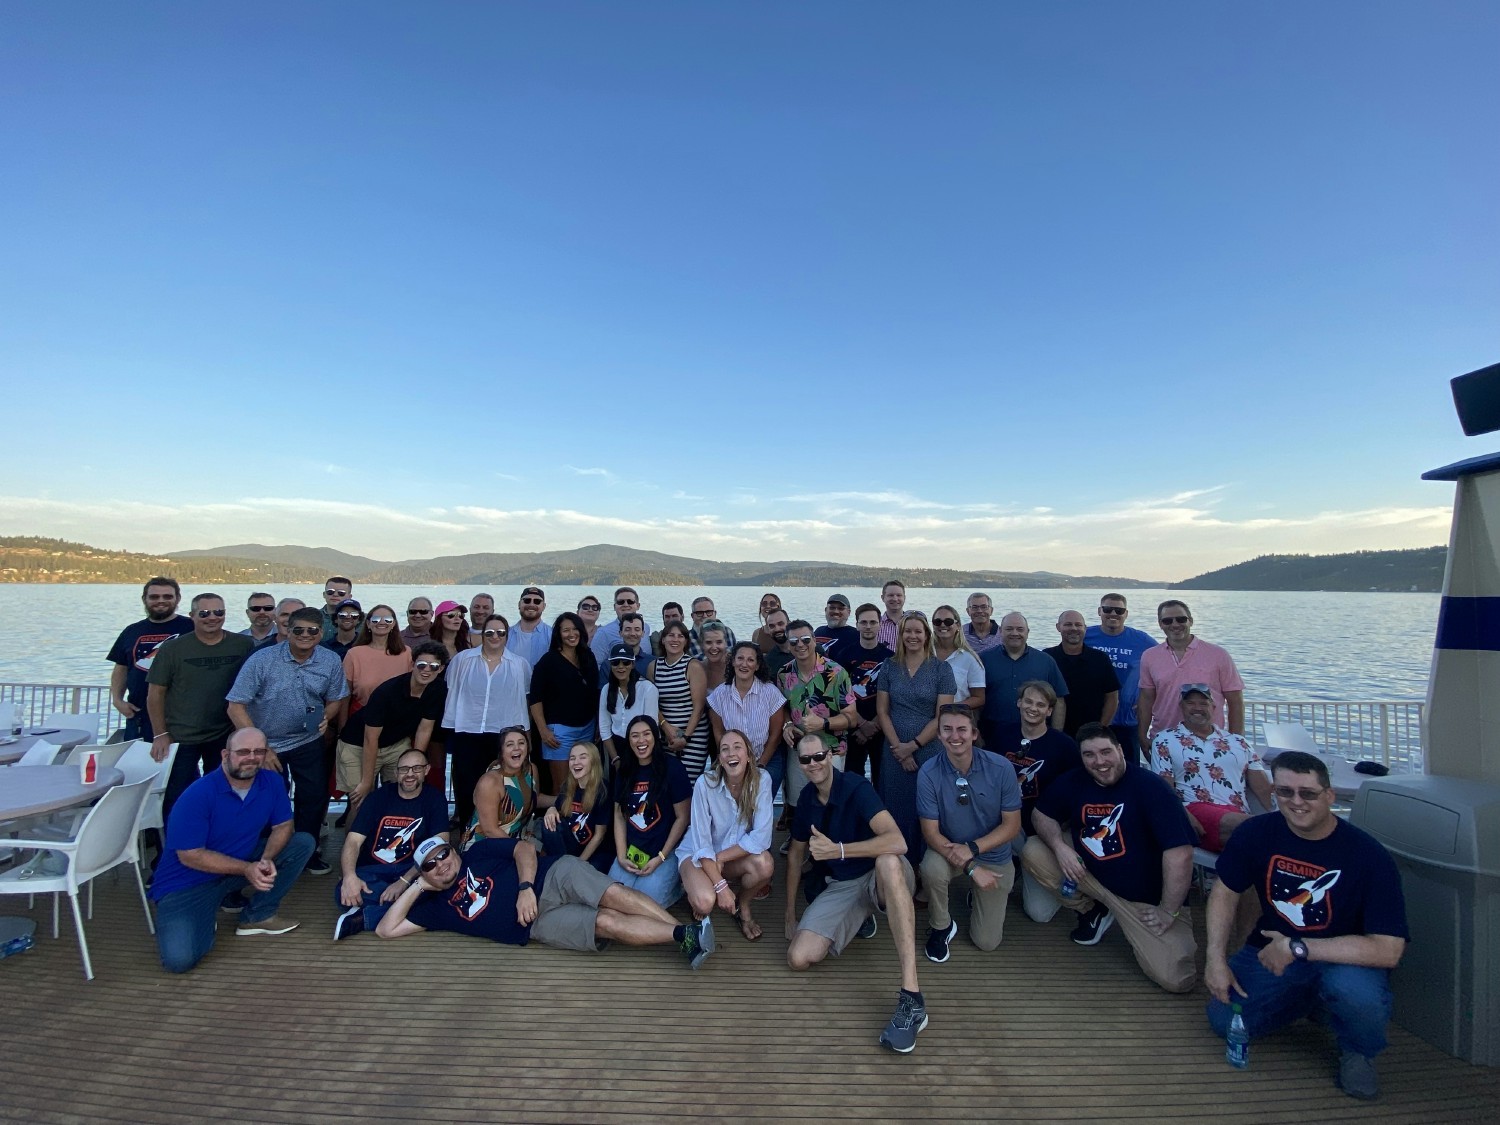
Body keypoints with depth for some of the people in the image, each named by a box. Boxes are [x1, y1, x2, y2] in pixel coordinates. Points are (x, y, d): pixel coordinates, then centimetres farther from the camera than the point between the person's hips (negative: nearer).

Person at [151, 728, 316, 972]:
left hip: (245, 862, 5)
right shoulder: (197, 795, -24)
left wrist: (266, 859, -22)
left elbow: (283, 826, -1)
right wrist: (247, 869, -25)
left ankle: (258, 915, -1)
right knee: (179, 959, -25)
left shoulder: (272, 782, -9)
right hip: (190, 882, -5)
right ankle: (206, 919, 9)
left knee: (304, 842, -10)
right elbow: (190, 856, -21)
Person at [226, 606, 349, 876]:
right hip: (266, 742, -2)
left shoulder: (331, 661, -10)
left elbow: (335, 699, 5)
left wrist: (326, 717, -19)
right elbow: (236, 706, -18)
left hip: (308, 742, 2)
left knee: (315, 798, 6)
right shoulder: (261, 659, -19)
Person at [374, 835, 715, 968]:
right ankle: (684, 936, -27)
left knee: (614, 894, -28)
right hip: (538, 922, 0)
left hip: (554, 877, 0)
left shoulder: (479, 852, 14)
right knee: (607, 923, -26)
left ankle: (685, 931, -26)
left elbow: (524, 848, 4)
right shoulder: (437, 905, 18)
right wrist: (417, 886, 7)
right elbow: (386, 929, 14)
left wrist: (525, 887, -11)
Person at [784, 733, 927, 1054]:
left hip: (878, 879, -5)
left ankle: (912, 998, -42)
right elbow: (796, 854, 12)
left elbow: (897, 841, -33)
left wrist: (837, 850, -37)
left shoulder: (856, 787, -20)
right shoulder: (806, 799, -1)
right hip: (838, 886, 5)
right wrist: (790, 914, 12)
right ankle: (859, 919, 15)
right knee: (799, 958, -15)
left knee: (888, 861, -42)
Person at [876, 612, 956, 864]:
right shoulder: (889, 667, 4)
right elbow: (882, 711, 2)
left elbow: (942, 716, -6)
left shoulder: (942, 668, -2)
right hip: (894, 752, 2)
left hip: (929, 751, -2)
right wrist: (898, 748, -8)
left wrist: (913, 746, -11)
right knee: (896, 809, 5)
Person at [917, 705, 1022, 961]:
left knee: (986, 942, 1)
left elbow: (1012, 825, -11)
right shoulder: (928, 773, -21)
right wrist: (970, 867, -27)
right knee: (932, 869, -35)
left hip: (993, 856, 1)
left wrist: (972, 848, -24)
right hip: (948, 850, -1)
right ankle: (940, 926, -3)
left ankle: (981, 898, 34)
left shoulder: (1001, 768, -19)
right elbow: (930, 832, -16)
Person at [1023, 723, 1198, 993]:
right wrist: (1059, 846, -16)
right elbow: (1040, 815, 5)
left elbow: (1180, 852, -23)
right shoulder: (1074, 782, -6)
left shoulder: (1149, 786, -21)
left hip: (1147, 897, -4)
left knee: (1175, 978, -18)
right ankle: (1091, 910, 8)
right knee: (1033, 852, -12)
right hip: (1089, 870, 4)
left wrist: (1169, 912, -18)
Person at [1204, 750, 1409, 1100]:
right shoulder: (1256, 832, -12)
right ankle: (1307, 1000, 20)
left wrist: (1298, 948, -26)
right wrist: (1216, 958, -8)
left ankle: (1357, 1052, 2)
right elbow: (1225, 892, 0)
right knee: (1224, 1020, -10)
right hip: (1272, 949, 3)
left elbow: (1388, 950, -25)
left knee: (1355, 990, -36)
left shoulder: (1369, 855, -22)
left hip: (1345, 959, -3)